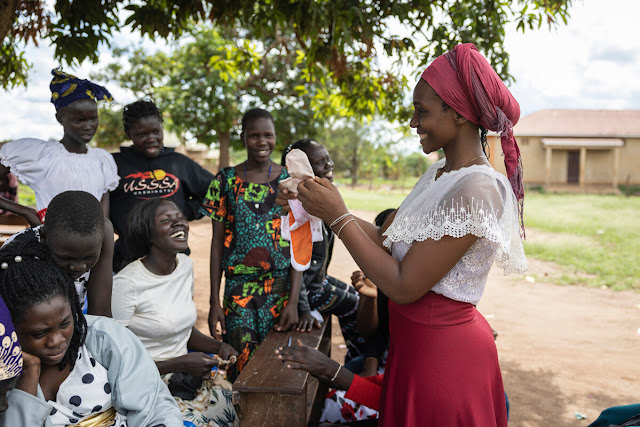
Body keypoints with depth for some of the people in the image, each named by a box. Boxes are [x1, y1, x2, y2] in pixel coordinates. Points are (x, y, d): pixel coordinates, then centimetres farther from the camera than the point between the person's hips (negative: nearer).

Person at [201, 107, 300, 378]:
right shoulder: (226, 180, 2)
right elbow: (218, 241, 3)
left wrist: (293, 301, -8)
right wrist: (214, 302, -1)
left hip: (281, 287, 0)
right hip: (238, 289, 0)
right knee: (242, 364, -3)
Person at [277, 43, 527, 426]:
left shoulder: (477, 190, -25)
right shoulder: (438, 175, 4)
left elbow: (404, 286, -25)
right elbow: (385, 238, 6)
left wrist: (339, 216, -20)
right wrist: (320, 208, -2)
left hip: (443, 349, -8)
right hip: (416, 341, 8)